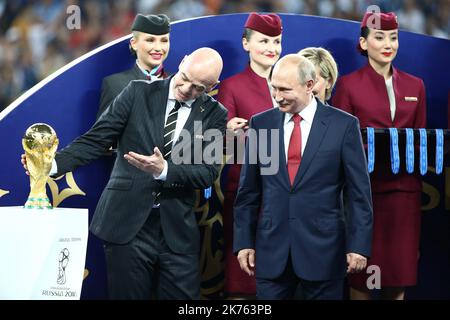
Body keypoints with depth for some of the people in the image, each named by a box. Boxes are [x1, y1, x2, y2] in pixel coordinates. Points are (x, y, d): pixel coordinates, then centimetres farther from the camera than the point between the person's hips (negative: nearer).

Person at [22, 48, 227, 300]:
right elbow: (95, 141, -1)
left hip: (177, 233, 1)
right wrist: (53, 164, -17)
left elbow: (209, 172, -3)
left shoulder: (215, 115, 5)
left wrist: (164, 170, -20)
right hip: (126, 225, -1)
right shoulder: (138, 93, 2)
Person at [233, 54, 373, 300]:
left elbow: (359, 192, -2)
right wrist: (244, 242, 6)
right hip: (271, 249, 2)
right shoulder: (260, 123, 6)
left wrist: (358, 245, -6)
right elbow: (248, 190, 10)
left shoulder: (343, 125, -2)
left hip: (322, 248, -2)